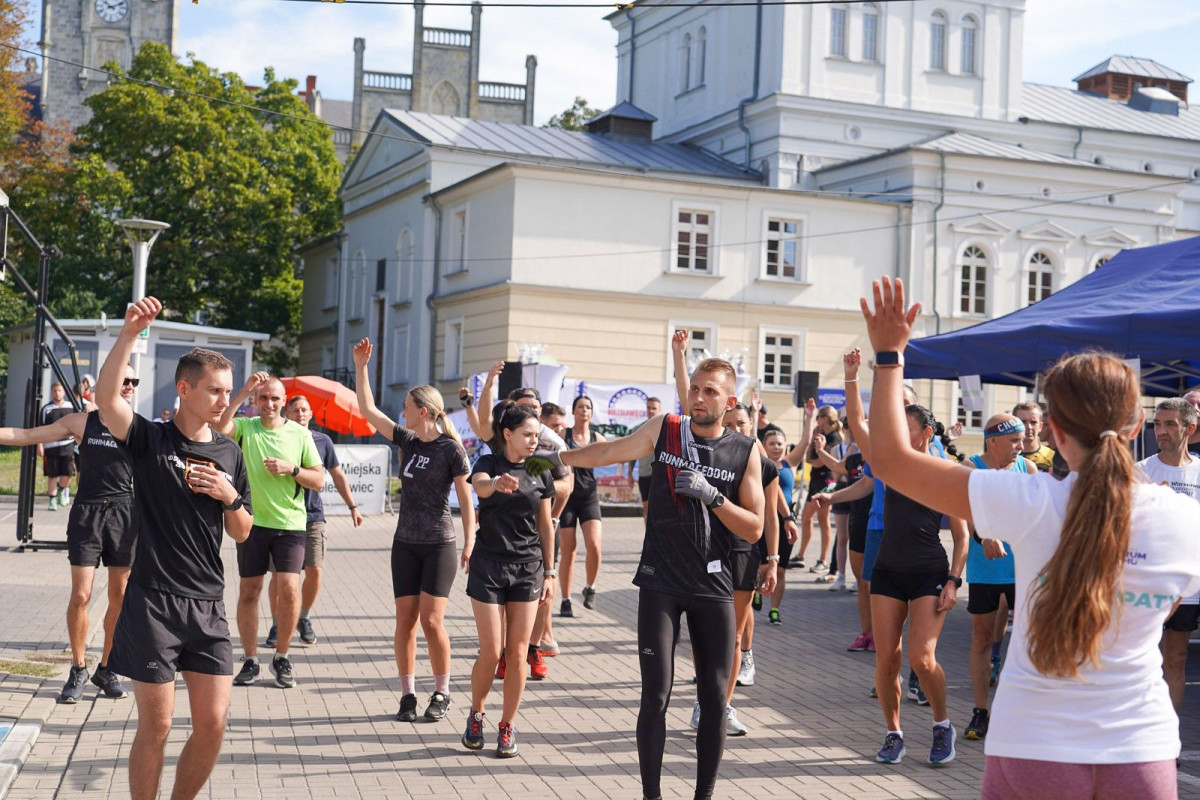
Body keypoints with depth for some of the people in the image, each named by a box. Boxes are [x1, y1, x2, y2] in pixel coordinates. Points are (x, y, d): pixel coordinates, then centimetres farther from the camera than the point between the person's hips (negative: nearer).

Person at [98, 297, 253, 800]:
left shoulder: (229, 453, 10)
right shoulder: (149, 441, -2)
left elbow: (242, 534, 14)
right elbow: (106, 397, -23)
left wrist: (230, 496, -5)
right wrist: (129, 333, -31)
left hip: (208, 606, 4)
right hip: (153, 602, -4)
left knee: (213, 724, 3)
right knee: (156, 726, 0)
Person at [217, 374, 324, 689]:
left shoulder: (300, 434, 4)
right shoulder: (245, 427, 2)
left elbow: (319, 480, 5)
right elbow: (220, 427, -22)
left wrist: (291, 469, -11)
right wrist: (244, 391, -22)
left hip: (290, 523, 0)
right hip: (252, 521, 1)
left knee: (289, 588, -11)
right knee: (249, 590, 6)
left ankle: (281, 657, 7)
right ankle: (250, 660, 19)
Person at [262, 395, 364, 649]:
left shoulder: (322, 441, 7)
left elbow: (337, 475, 15)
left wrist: (352, 507, 14)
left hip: (313, 516, 1)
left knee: (314, 571, -5)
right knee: (278, 573, 1)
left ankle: (304, 619, 17)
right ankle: (276, 625, 15)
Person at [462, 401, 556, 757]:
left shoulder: (540, 472, 5)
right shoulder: (489, 463, -4)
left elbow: (545, 526, 10)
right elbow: (480, 485, -29)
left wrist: (549, 573, 7)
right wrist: (497, 483, -53)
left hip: (527, 568, 2)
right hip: (488, 567, -2)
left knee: (517, 654, 1)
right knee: (491, 651, -2)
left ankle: (508, 727, 14)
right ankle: (475, 714, 23)